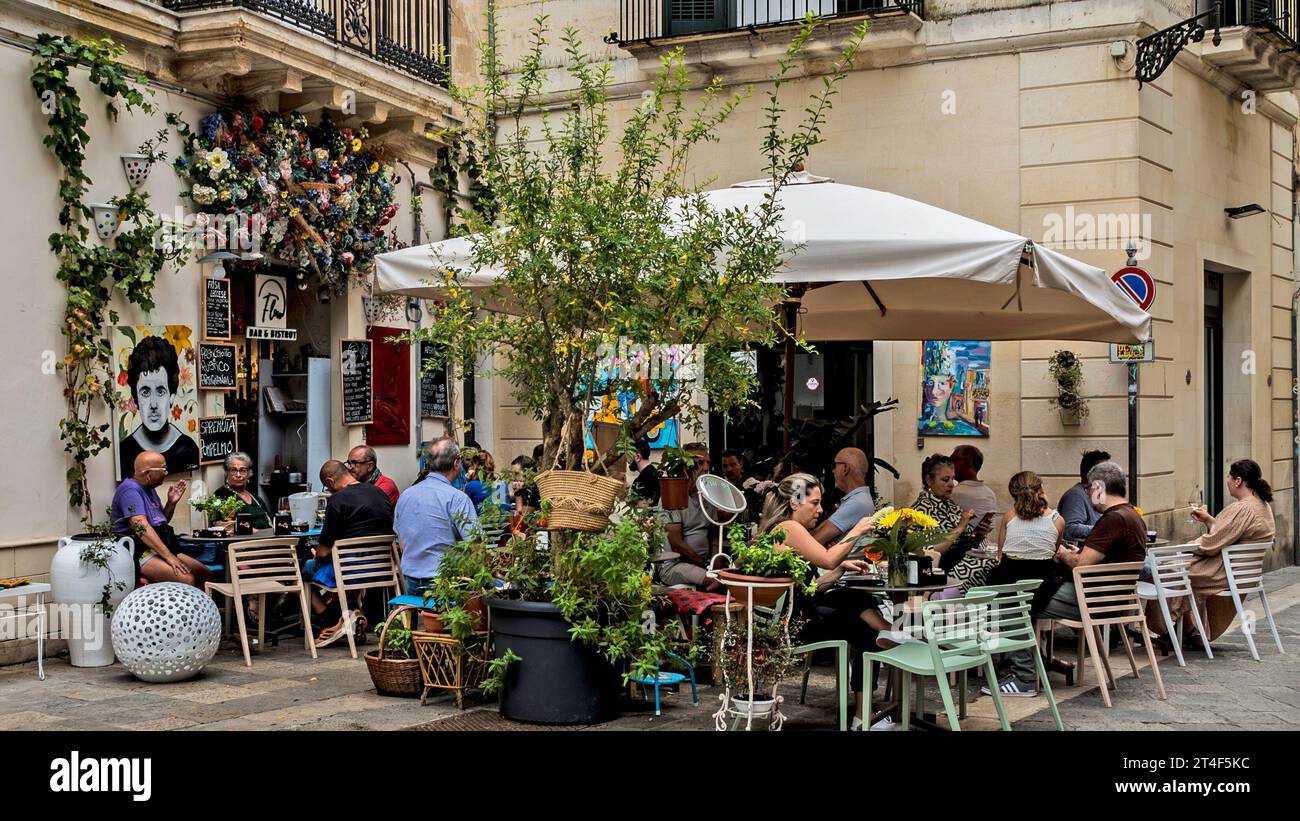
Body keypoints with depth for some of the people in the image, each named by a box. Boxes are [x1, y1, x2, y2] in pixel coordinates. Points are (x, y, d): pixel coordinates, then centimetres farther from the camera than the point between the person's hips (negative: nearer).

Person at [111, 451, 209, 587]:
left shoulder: (149, 488, 17)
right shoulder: (130, 489, -13)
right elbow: (141, 527, -24)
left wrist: (171, 503, 7)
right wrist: (168, 556, -29)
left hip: (163, 549, 10)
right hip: (140, 553, -10)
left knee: (207, 575, -2)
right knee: (187, 580, -29)